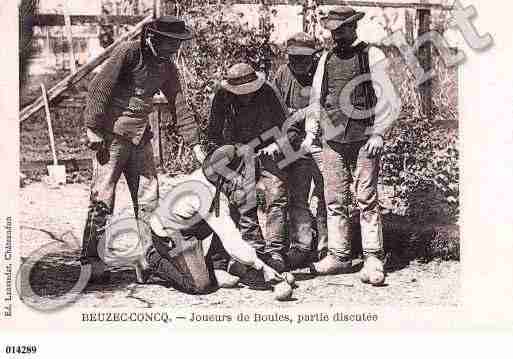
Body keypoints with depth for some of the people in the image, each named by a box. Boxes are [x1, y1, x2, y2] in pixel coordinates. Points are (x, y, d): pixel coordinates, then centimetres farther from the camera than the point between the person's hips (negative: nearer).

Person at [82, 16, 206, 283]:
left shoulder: (167, 67, 9)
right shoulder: (129, 53, -12)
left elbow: (180, 107, 12)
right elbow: (99, 88, -14)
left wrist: (195, 145, 7)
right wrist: (93, 129, -17)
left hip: (141, 138, 7)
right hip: (112, 134, -7)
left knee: (148, 199, 5)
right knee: (102, 198, -6)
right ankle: (90, 259, 0)